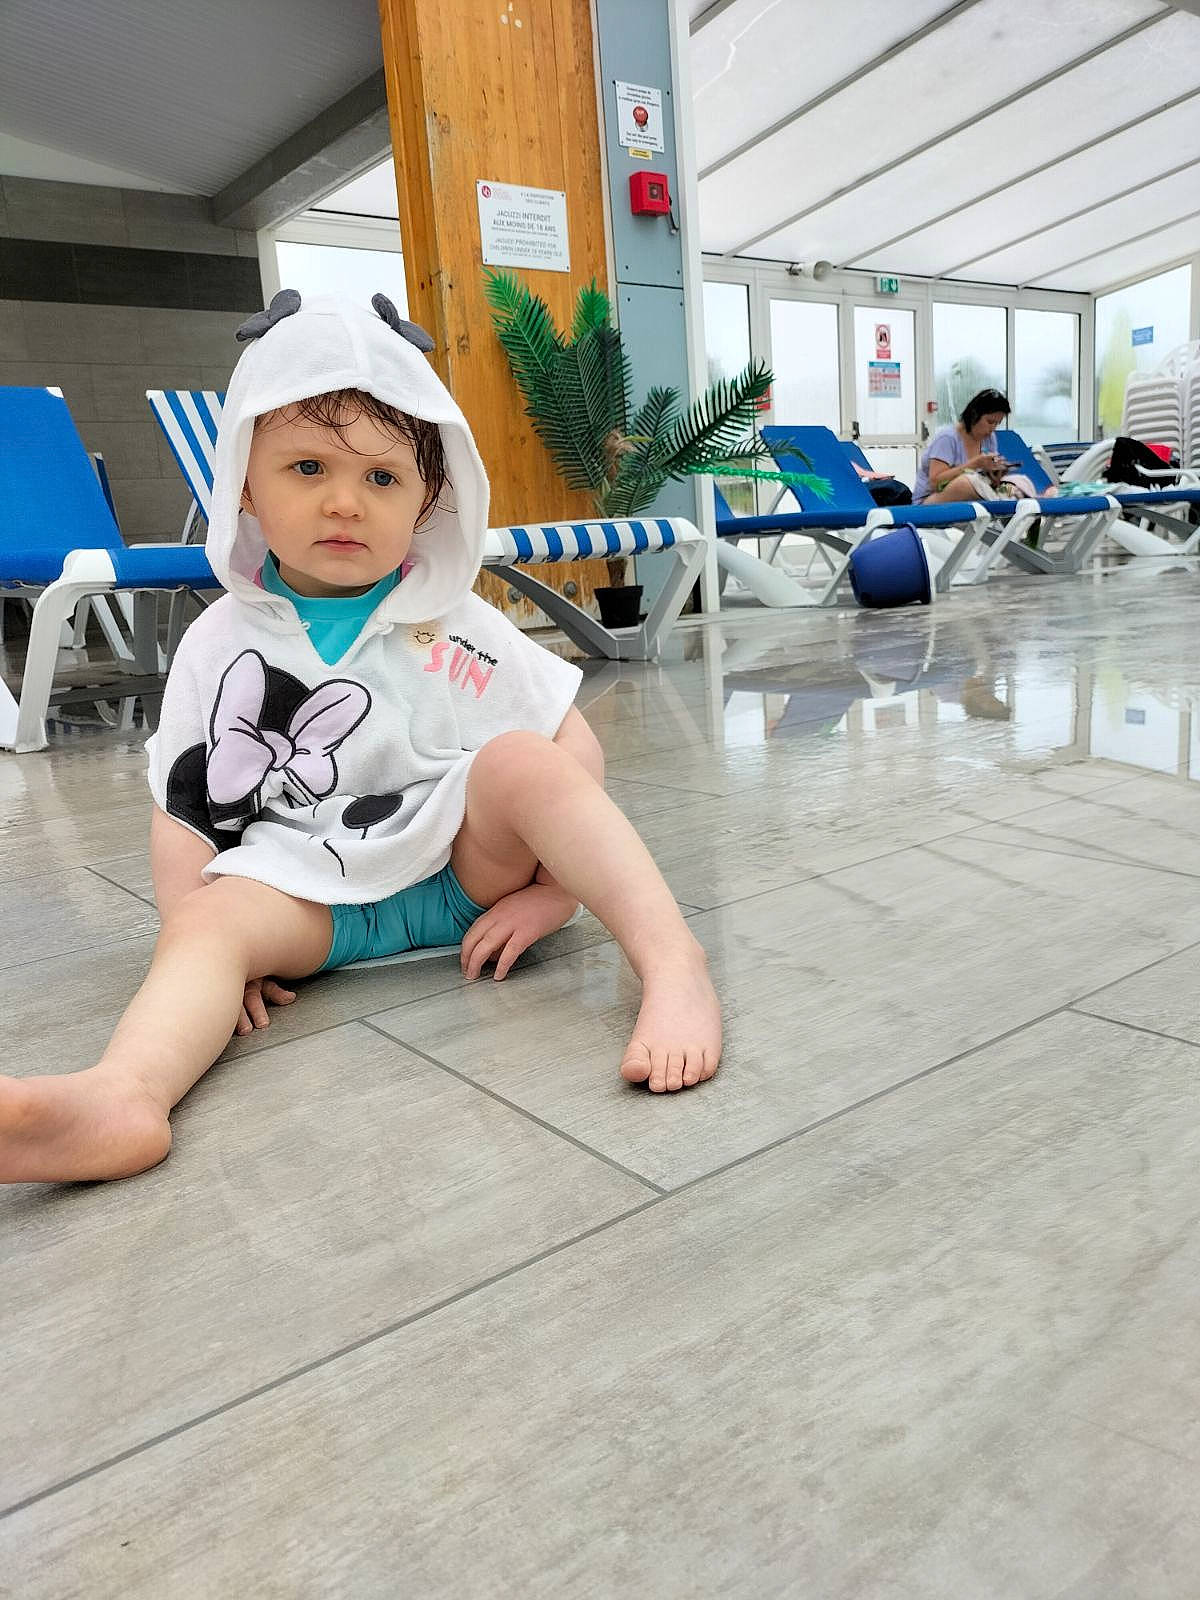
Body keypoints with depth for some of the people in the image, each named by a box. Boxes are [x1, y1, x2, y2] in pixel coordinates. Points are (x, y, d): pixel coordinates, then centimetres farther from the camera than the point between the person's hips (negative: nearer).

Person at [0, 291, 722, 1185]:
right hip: (314, 894, 1)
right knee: (215, 918, -26)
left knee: (518, 761, -24)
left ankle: (674, 962, -33)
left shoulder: (458, 629, -2)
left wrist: (550, 889, -9)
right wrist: (195, 932, -11)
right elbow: (182, 811, 3)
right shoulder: (221, 644, 1)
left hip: (467, 868, 0)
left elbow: (575, 753, -1)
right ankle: (125, 1096, -52)